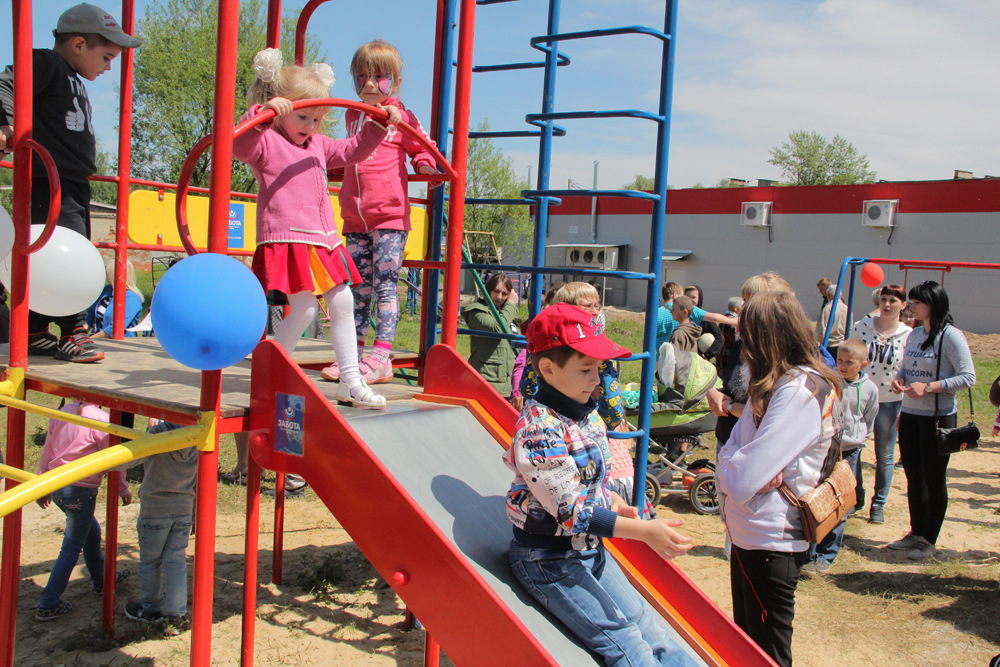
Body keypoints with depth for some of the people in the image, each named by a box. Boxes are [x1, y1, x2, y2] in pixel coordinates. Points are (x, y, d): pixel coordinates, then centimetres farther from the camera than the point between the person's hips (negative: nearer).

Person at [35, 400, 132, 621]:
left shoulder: (62, 412, 2)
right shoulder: (100, 420, -18)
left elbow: (47, 452, 10)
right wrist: (123, 489, 5)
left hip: (56, 485, 8)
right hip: (80, 490, -8)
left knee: (91, 532, 25)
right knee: (71, 548, 4)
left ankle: (101, 579, 41)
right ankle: (48, 604, 7)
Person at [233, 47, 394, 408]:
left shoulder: (318, 145, 21)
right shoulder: (265, 141, -3)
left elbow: (350, 151, 32)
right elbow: (238, 145, -23)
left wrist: (376, 125, 22)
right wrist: (261, 112, -36)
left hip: (324, 239, 9)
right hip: (287, 239, -9)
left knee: (342, 302, 9)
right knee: (304, 308, -15)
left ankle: (350, 381, 17)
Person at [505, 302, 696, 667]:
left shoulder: (586, 412, 3)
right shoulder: (540, 431, -25)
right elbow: (571, 511, -26)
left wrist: (614, 503, -2)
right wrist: (644, 531, -27)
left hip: (591, 547, 8)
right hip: (549, 559, -8)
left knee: (643, 620, 4)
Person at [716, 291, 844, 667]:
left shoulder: (801, 391, -23)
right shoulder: (779, 384, 7)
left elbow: (743, 480, -27)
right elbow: (733, 449, 7)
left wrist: (727, 467, -7)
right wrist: (734, 465, -14)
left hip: (770, 545, -9)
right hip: (747, 534, 9)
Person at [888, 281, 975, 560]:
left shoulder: (951, 336, -13)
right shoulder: (915, 334, 9)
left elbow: (968, 377, -17)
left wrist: (928, 387, -23)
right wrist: (899, 379, -2)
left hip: (938, 417, -7)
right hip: (910, 414, 7)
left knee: (934, 479, 4)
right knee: (913, 476, 15)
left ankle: (929, 540, 16)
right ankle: (916, 533, 29)